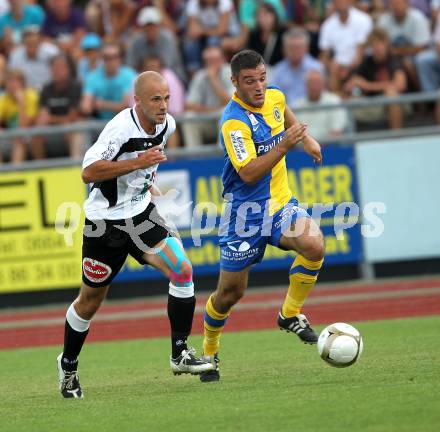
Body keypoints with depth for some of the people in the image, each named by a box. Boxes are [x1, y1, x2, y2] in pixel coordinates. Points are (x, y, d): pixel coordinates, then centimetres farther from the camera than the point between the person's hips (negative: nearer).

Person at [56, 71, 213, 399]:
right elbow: (88, 173, -29)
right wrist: (138, 163, -32)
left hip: (141, 213, 5)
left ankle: (180, 354, -8)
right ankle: (68, 365, 32)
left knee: (183, 270, -17)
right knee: (90, 302, 9)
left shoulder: (167, 125, -2)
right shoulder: (121, 128, -25)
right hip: (105, 220, -5)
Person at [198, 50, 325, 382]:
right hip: (246, 211, -5)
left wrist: (306, 138, 20)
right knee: (231, 292, 3)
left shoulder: (274, 97, 0)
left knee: (314, 245, -25)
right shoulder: (234, 122, -22)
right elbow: (248, 173, -30)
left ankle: (291, 315, -3)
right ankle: (209, 352, 30)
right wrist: (284, 146, -38)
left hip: (280, 202, 5)